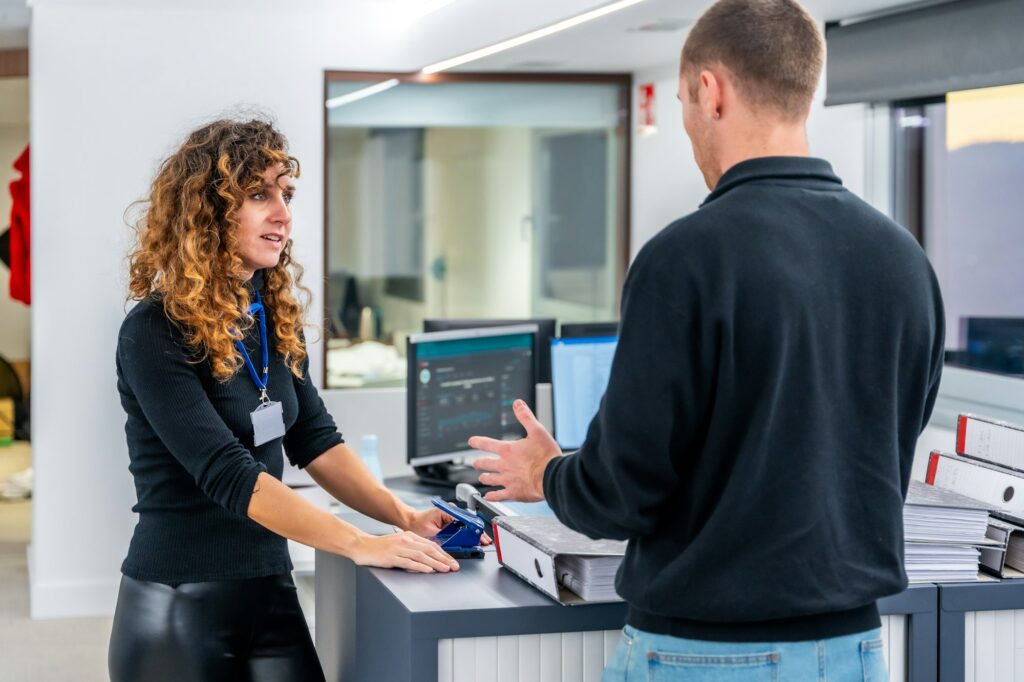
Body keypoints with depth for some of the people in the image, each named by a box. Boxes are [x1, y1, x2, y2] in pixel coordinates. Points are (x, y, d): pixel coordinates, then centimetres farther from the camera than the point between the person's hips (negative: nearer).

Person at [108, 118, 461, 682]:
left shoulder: (274, 318, 6)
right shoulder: (156, 333, -16)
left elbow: (315, 440, 6)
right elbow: (227, 473, -24)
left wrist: (403, 516, -9)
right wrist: (359, 545, -29)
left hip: (271, 592, 6)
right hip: (177, 608, -6)